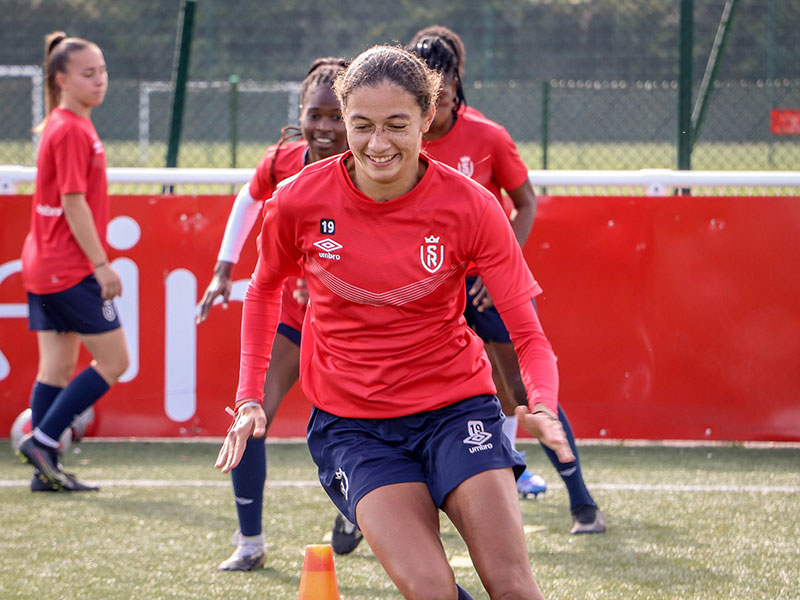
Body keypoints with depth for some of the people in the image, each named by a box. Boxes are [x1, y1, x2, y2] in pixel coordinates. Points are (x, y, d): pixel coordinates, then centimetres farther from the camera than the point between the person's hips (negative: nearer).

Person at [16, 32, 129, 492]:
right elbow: (73, 203, -19)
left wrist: (94, 261, 21)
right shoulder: (72, 131, -15)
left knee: (58, 364, 9)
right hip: (70, 268, -10)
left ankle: (47, 469, 9)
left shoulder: (66, 126, 15)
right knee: (114, 360, -4)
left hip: (45, 265, 10)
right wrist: (101, 264, -17)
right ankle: (42, 440, -5)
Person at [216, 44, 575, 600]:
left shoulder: (470, 206, -12)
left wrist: (542, 407, -28)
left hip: (456, 405, 0)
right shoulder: (299, 201, -10)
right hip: (350, 423, 0)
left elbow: (528, 336, -8)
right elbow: (265, 289, 12)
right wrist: (251, 397, 5)